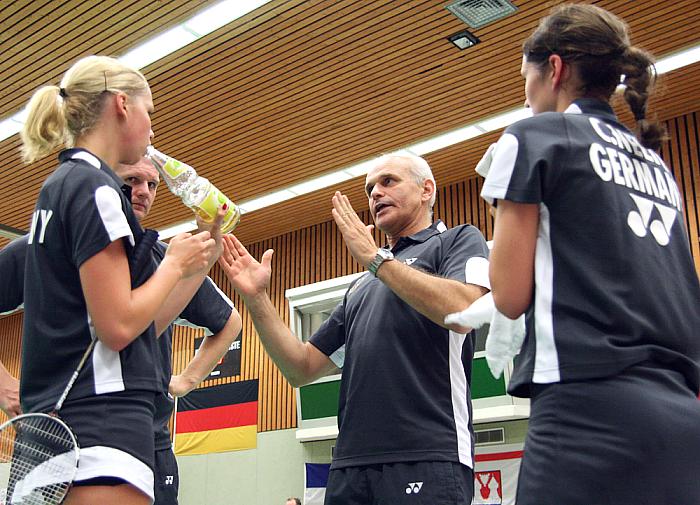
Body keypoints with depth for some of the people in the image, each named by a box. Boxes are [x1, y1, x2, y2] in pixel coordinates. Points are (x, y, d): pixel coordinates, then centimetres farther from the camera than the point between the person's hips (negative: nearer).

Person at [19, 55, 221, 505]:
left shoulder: (61, 185, 19)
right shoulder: (93, 186, -9)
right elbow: (118, 326, -17)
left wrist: (201, 260, 22)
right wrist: (175, 263, -2)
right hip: (101, 429, -10)